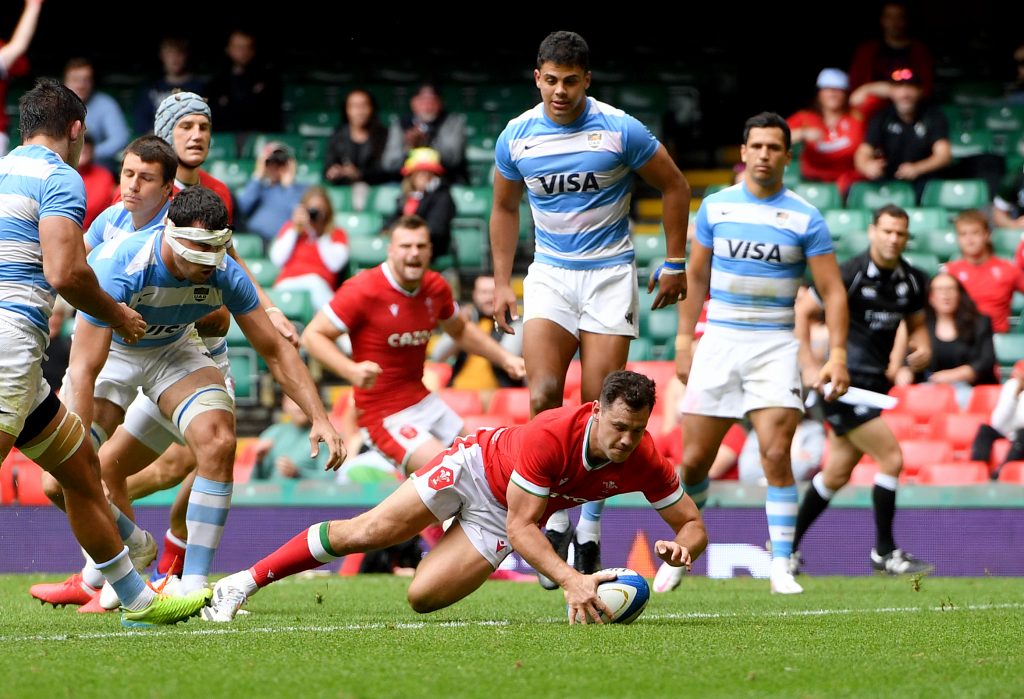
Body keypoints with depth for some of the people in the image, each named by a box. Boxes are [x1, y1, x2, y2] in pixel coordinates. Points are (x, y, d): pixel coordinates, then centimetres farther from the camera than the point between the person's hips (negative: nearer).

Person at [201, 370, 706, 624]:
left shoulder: (644, 462, -23)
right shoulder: (551, 436, -37)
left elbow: (693, 523, -12)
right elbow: (522, 527, -34)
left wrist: (681, 548, -37)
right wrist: (569, 579, -47)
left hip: (496, 517, 3)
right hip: (478, 466, -3)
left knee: (422, 597, -13)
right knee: (367, 533, -8)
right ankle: (243, 583, 6)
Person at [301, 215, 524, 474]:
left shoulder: (436, 287, 3)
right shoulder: (363, 290, -18)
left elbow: (460, 330, 24)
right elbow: (313, 335, -16)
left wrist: (505, 358, 14)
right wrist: (352, 370, -31)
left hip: (424, 401, 8)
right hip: (384, 414, -8)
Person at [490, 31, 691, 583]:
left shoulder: (620, 131, -10)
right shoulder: (516, 138, -1)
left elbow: (674, 188, 3)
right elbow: (505, 208, 15)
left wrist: (674, 264, 2)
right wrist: (501, 283, 11)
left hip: (610, 274, -2)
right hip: (550, 274, 2)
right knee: (543, 398, -16)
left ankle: (589, 527, 5)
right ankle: (555, 521, -5)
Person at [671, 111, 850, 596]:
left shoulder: (805, 218, -2)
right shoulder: (716, 207, 5)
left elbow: (832, 290, -2)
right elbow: (696, 276, 14)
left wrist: (837, 354, -12)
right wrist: (684, 342, 10)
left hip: (774, 347, -2)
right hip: (718, 342, 2)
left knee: (776, 454, -15)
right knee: (694, 460, 1)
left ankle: (781, 567, -8)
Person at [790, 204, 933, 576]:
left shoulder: (912, 280, 5)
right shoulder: (850, 274, -14)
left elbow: (916, 323, 21)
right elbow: (802, 312, -6)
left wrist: (922, 348, -2)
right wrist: (809, 367, -13)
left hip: (876, 383, 7)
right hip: (845, 382, -7)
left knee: (836, 474, 12)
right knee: (891, 458, -13)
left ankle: (787, 545, 25)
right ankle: (884, 552, -1)